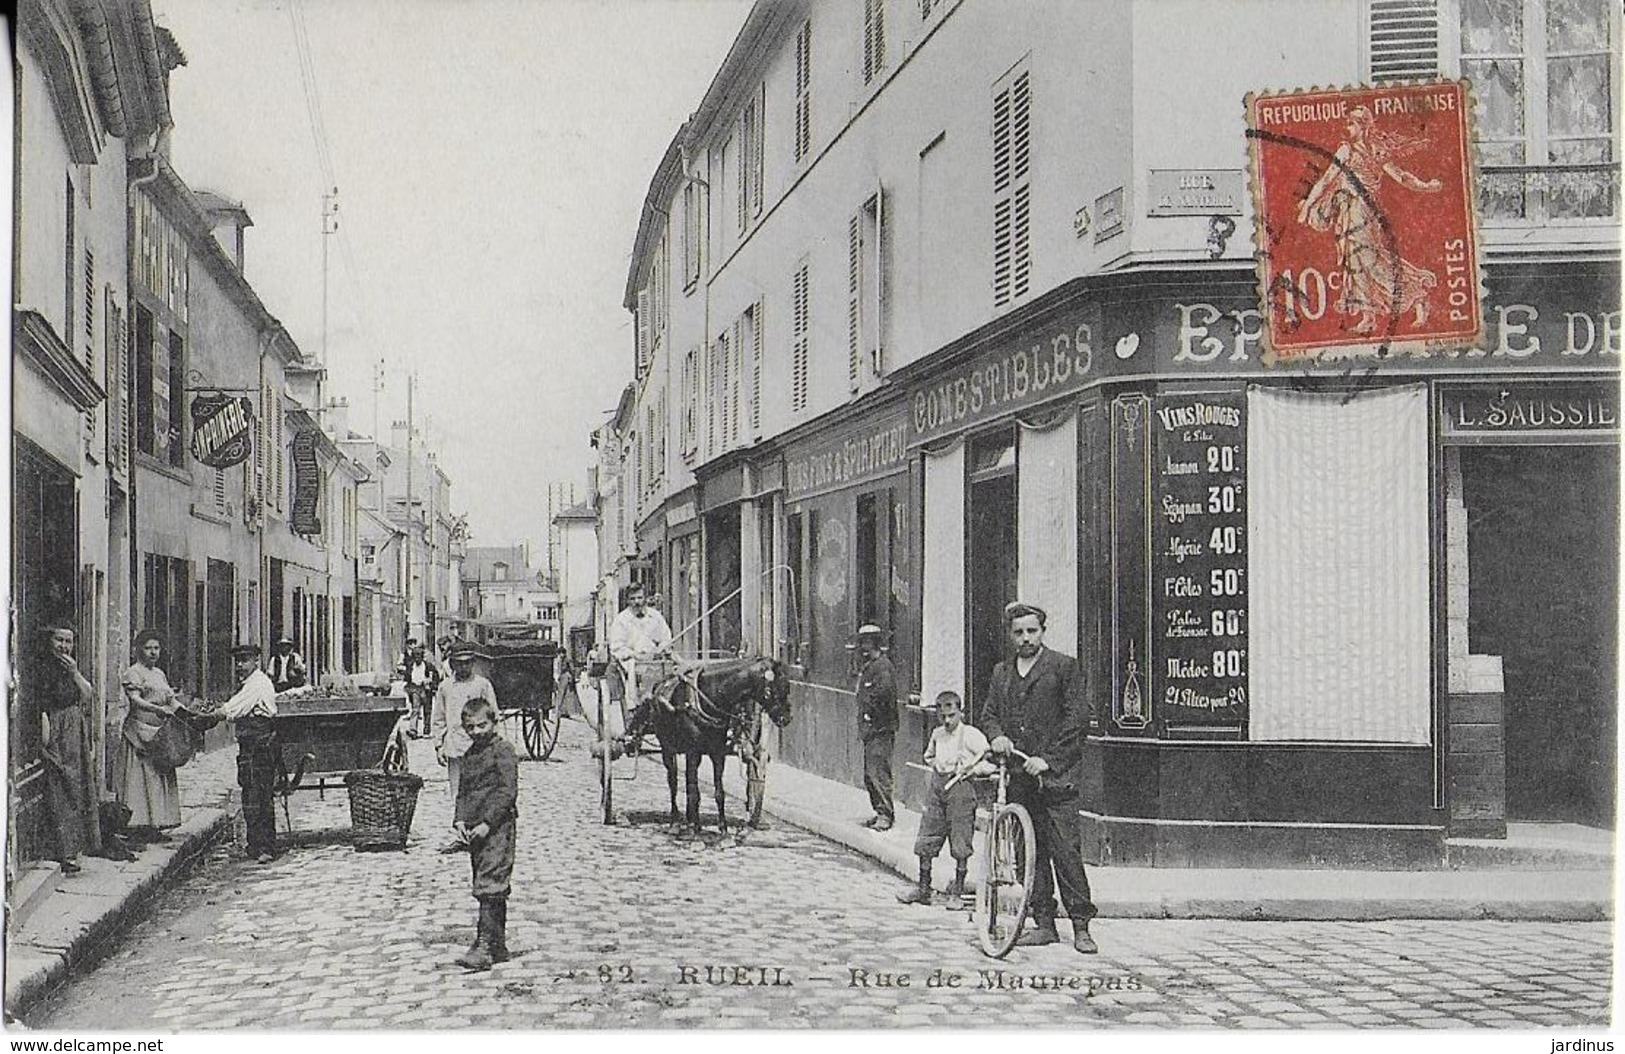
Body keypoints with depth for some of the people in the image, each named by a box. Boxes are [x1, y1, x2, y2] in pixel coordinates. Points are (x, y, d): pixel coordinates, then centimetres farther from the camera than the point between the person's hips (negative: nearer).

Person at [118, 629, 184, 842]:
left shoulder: (159, 674, 19)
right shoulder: (133, 673, -5)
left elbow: (170, 699, 17)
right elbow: (135, 700, -19)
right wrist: (157, 709, -34)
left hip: (160, 733, 8)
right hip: (140, 730, -8)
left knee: (160, 777, 6)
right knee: (143, 778, -9)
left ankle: (154, 825, 9)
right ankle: (142, 826, -8)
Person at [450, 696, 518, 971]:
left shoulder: (503, 751, -8)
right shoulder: (470, 755, 17)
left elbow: (508, 790, -14)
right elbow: (463, 791, 19)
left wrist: (487, 822, -19)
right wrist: (460, 820, 2)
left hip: (497, 827, -8)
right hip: (474, 830, 8)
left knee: (488, 887, -13)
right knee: (491, 889, 12)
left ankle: (484, 947, -15)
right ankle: (498, 946, 19)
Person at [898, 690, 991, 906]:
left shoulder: (971, 735, -7)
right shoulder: (937, 734, 11)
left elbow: (990, 762, -9)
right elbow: (928, 756, 28)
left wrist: (968, 768, -17)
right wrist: (935, 764, 10)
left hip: (961, 786, -6)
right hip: (938, 785, 6)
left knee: (960, 843, -2)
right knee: (927, 840, 6)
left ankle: (957, 890, 10)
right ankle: (923, 888, 16)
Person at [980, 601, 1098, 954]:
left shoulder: (1064, 666, 0)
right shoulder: (1001, 672, 17)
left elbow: (1078, 718, -7)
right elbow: (988, 714, 15)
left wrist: (1048, 759, -13)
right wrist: (996, 735, -8)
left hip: (1055, 775, -5)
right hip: (1018, 777, 5)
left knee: (1065, 850, -7)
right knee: (1030, 851, 7)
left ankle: (1081, 927, -1)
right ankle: (1044, 923, 14)